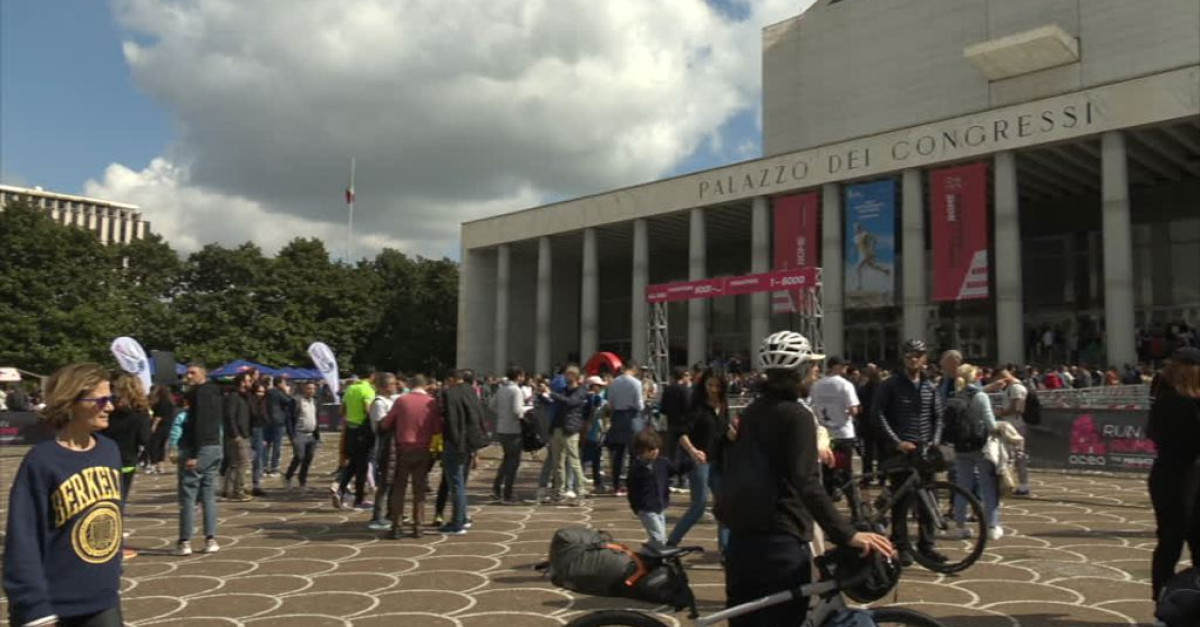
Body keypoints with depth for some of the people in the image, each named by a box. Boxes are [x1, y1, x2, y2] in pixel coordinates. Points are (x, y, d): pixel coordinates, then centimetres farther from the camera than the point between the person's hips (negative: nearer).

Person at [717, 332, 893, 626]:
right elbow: (808, 485, -23)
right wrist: (847, 533, -28)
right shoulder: (796, 415, -12)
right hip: (781, 542, -7)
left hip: (740, 539, 8)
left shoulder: (749, 413, 11)